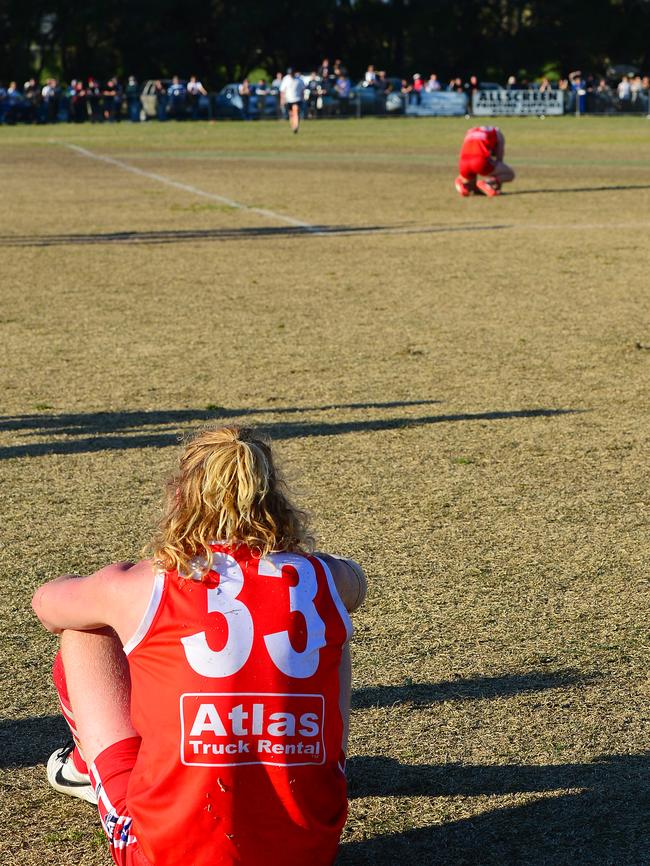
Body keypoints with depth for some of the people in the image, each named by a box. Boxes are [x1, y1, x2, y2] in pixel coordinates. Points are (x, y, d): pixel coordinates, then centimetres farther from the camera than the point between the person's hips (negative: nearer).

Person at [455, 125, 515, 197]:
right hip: (481, 161, -5)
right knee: (510, 175, 14)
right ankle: (487, 182, -14)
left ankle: (463, 183, -5)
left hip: (463, 165, 5)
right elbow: (499, 159, 22)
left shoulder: (469, 132, 36)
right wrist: (498, 184, 28)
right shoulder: (496, 132, 24)